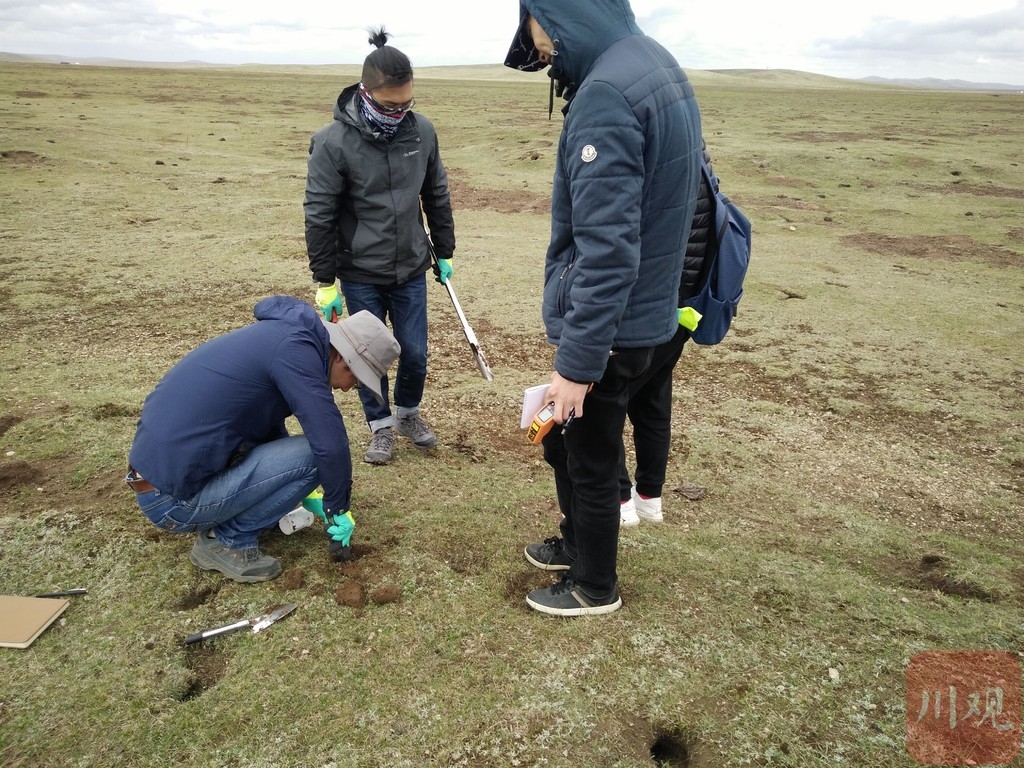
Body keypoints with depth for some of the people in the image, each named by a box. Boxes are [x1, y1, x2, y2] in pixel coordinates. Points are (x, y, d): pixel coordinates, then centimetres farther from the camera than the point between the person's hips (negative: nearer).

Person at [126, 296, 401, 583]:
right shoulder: (295, 350, -19)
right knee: (312, 456, -13)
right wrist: (338, 509, -5)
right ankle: (227, 540, 0)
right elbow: (331, 445, -22)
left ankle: (219, 524, 17)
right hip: (173, 498, -10)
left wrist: (300, 492, 24)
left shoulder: (283, 335, 10)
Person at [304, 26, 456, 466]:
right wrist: (325, 283, -9)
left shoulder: (422, 131, -5)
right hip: (360, 275, -3)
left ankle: (408, 413, 36)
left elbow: (437, 197, 8)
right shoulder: (334, 142, -15)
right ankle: (381, 425, 29)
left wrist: (444, 253, 13)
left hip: (411, 270, 3)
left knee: (415, 353, 9)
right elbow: (319, 217, -10)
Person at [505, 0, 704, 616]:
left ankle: (595, 588, 33)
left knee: (589, 462, 11)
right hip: (647, 309, 9)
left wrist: (577, 362, -23)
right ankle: (576, 544, 46)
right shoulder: (657, 65, 8)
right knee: (564, 442, 24)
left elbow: (607, 252, -28)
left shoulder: (606, 94, -23)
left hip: (608, 327, -9)